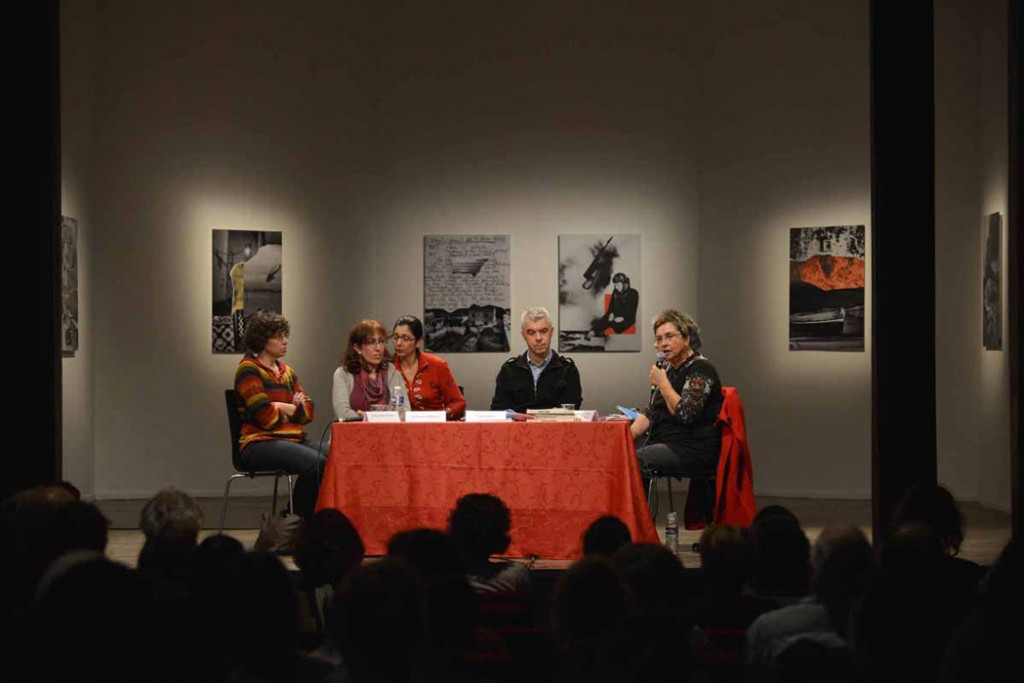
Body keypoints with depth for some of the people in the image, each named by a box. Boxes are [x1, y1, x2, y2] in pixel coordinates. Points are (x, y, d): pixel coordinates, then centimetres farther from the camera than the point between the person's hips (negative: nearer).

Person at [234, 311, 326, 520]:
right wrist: (293, 409, 5)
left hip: (294, 439, 7)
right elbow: (266, 417, -13)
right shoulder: (248, 370, -3)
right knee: (316, 463, -31)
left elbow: (308, 411, 14)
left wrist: (284, 408, -5)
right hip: (259, 444, -7)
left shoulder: (287, 371, 21)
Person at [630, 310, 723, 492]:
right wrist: (628, 434, -1)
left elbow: (685, 414, -20)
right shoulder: (667, 368, 17)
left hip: (694, 451, -9)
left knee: (635, 461, -29)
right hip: (662, 442, 9)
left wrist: (662, 383, -11)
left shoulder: (701, 369, -9)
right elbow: (651, 412, 16)